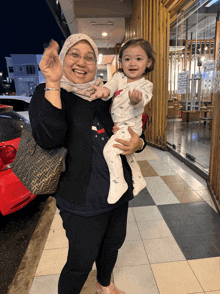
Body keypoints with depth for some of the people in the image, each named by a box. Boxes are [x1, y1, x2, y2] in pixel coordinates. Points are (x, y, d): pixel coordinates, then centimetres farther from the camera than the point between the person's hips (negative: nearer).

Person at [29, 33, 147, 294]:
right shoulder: (47, 93, -7)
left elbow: (131, 131, 12)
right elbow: (49, 139, -26)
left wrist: (138, 143, -12)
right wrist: (53, 83, -27)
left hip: (119, 191, 6)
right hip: (83, 200, -6)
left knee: (112, 245, 26)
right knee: (81, 261, 10)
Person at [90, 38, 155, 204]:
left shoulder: (146, 85, -10)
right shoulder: (119, 77, 3)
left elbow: (142, 101, -28)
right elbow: (112, 85, -15)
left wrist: (137, 100, -52)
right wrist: (104, 90, -39)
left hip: (130, 127, -7)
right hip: (118, 126, 8)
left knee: (110, 149, -23)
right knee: (126, 152, 23)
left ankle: (118, 183, -4)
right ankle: (138, 181, 44)